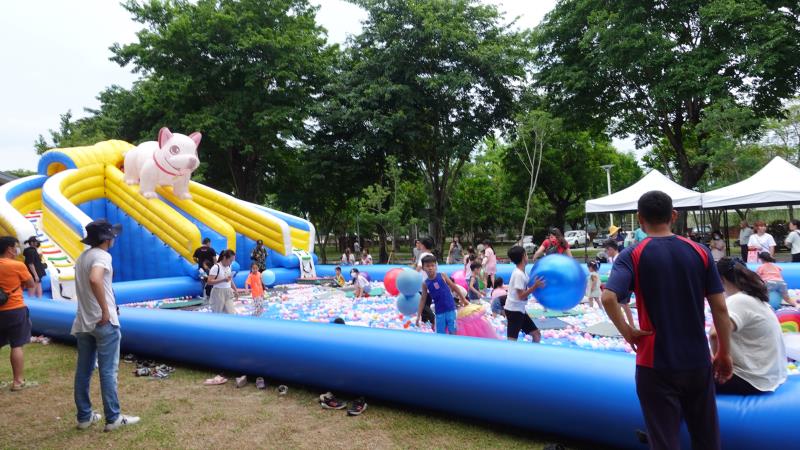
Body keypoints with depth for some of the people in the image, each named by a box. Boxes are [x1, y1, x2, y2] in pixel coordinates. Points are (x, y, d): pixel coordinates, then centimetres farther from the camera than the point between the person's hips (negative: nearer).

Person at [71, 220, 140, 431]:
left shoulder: (82, 257, 14)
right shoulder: (102, 255, -14)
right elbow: (95, 280, -33)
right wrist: (106, 310, -26)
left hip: (83, 322, 8)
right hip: (104, 322, -8)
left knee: (83, 371, 12)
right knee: (108, 371, -1)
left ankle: (84, 417, 22)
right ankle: (113, 418, 6)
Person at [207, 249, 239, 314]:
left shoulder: (228, 267, 9)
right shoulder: (216, 267, -14)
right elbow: (209, 282, -21)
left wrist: (235, 291, 13)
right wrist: (223, 280, -28)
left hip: (228, 293, 6)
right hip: (218, 293, -6)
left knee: (232, 313, -1)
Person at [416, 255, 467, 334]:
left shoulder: (442, 276, -4)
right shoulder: (425, 284, -2)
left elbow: (454, 287, 5)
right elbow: (423, 299, 5)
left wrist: (463, 299, 9)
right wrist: (418, 315, 2)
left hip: (450, 309, -1)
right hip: (439, 312, 1)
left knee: (452, 332, 0)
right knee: (440, 334, 4)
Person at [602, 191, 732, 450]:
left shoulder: (632, 256, -9)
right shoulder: (700, 252, 0)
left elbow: (608, 298, -25)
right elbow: (720, 307, 0)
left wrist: (626, 332, -10)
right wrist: (724, 353, 9)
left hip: (656, 364, -3)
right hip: (698, 361, 4)